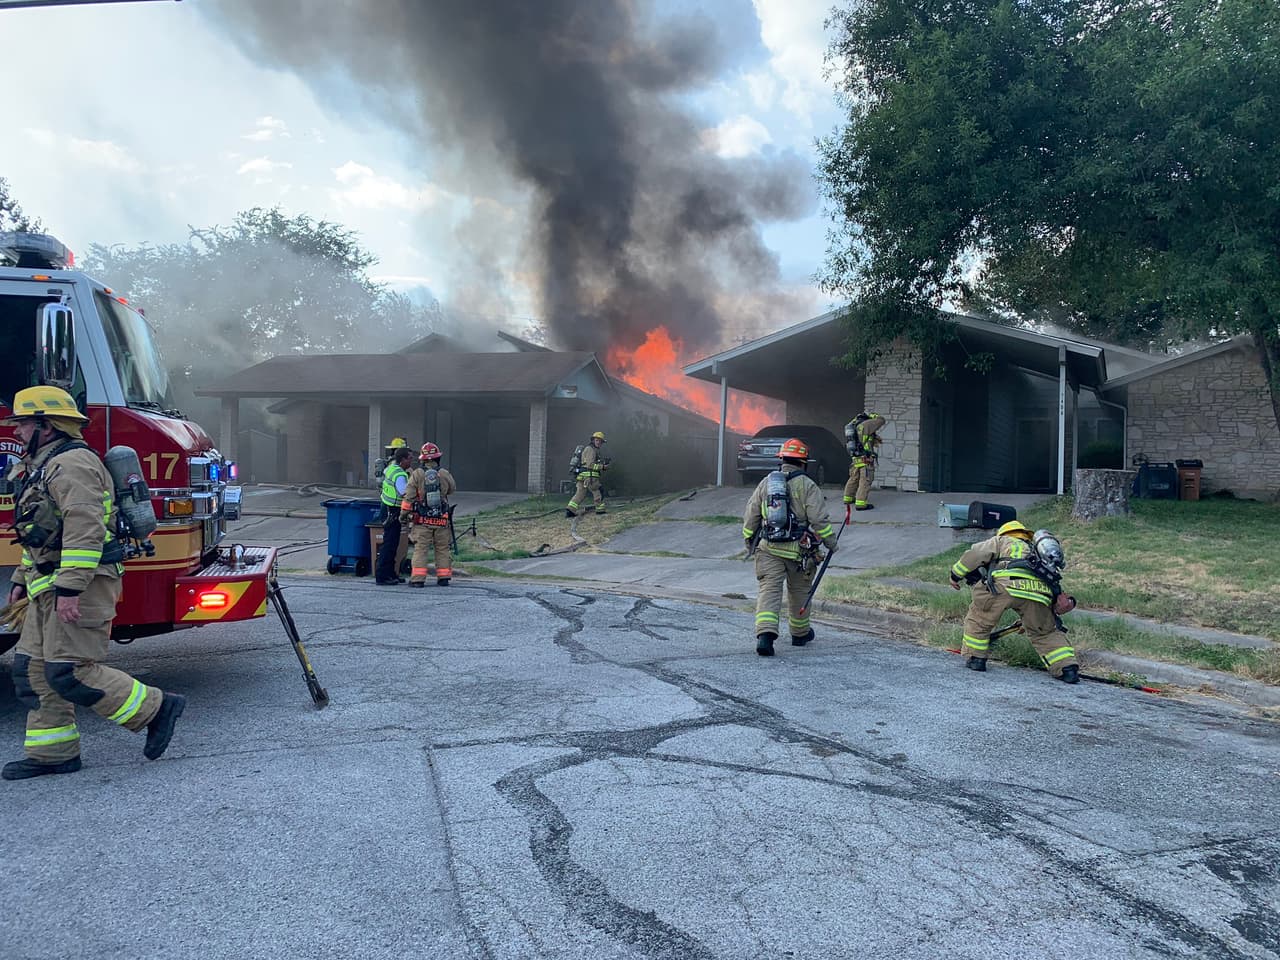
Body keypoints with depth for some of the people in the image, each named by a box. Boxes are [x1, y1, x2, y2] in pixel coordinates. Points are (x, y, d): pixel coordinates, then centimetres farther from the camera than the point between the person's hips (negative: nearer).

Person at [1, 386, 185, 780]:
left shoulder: (72, 463, -14)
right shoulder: (41, 468, 21)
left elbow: (85, 531, -25)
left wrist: (69, 590, -28)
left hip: (81, 585, -11)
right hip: (49, 587, 11)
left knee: (70, 673, -12)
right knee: (32, 669, 10)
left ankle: (156, 708, -2)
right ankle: (52, 753, 17)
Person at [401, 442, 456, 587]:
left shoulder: (417, 474, -5)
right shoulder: (445, 474, -2)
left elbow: (408, 497, -5)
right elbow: (452, 489, 15)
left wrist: (403, 514, 4)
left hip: (422, 520, -1)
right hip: (441, 519, 1)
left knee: (420, 549, 1)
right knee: (442, 548, 11)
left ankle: (417, 579, -3)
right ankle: (443, 578, 14)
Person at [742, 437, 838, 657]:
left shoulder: (765, 483, 7)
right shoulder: (807, 486, -4)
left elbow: (750, 517, 10)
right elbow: (819, 519, -9)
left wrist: (749, 542, 21)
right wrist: (830, 542, 3)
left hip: (768, 548, 2)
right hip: (798, 549, -2)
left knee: (769, 590, -4)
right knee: (799, 591, 16)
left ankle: (765, 634, -23)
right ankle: (800, 633, 33)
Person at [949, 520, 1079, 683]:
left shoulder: (1001, 540, 30)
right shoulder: (1033, 549, 43)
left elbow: (975, 554, 14)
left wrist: (956, 574, 25)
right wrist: (1027, 621, 54)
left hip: (1007, 582, -5)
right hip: (1041, 590, 5)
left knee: (978, 618, 16)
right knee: (1046, 633, 22)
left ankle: (976, 658, 19)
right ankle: (1068, 667, 14)